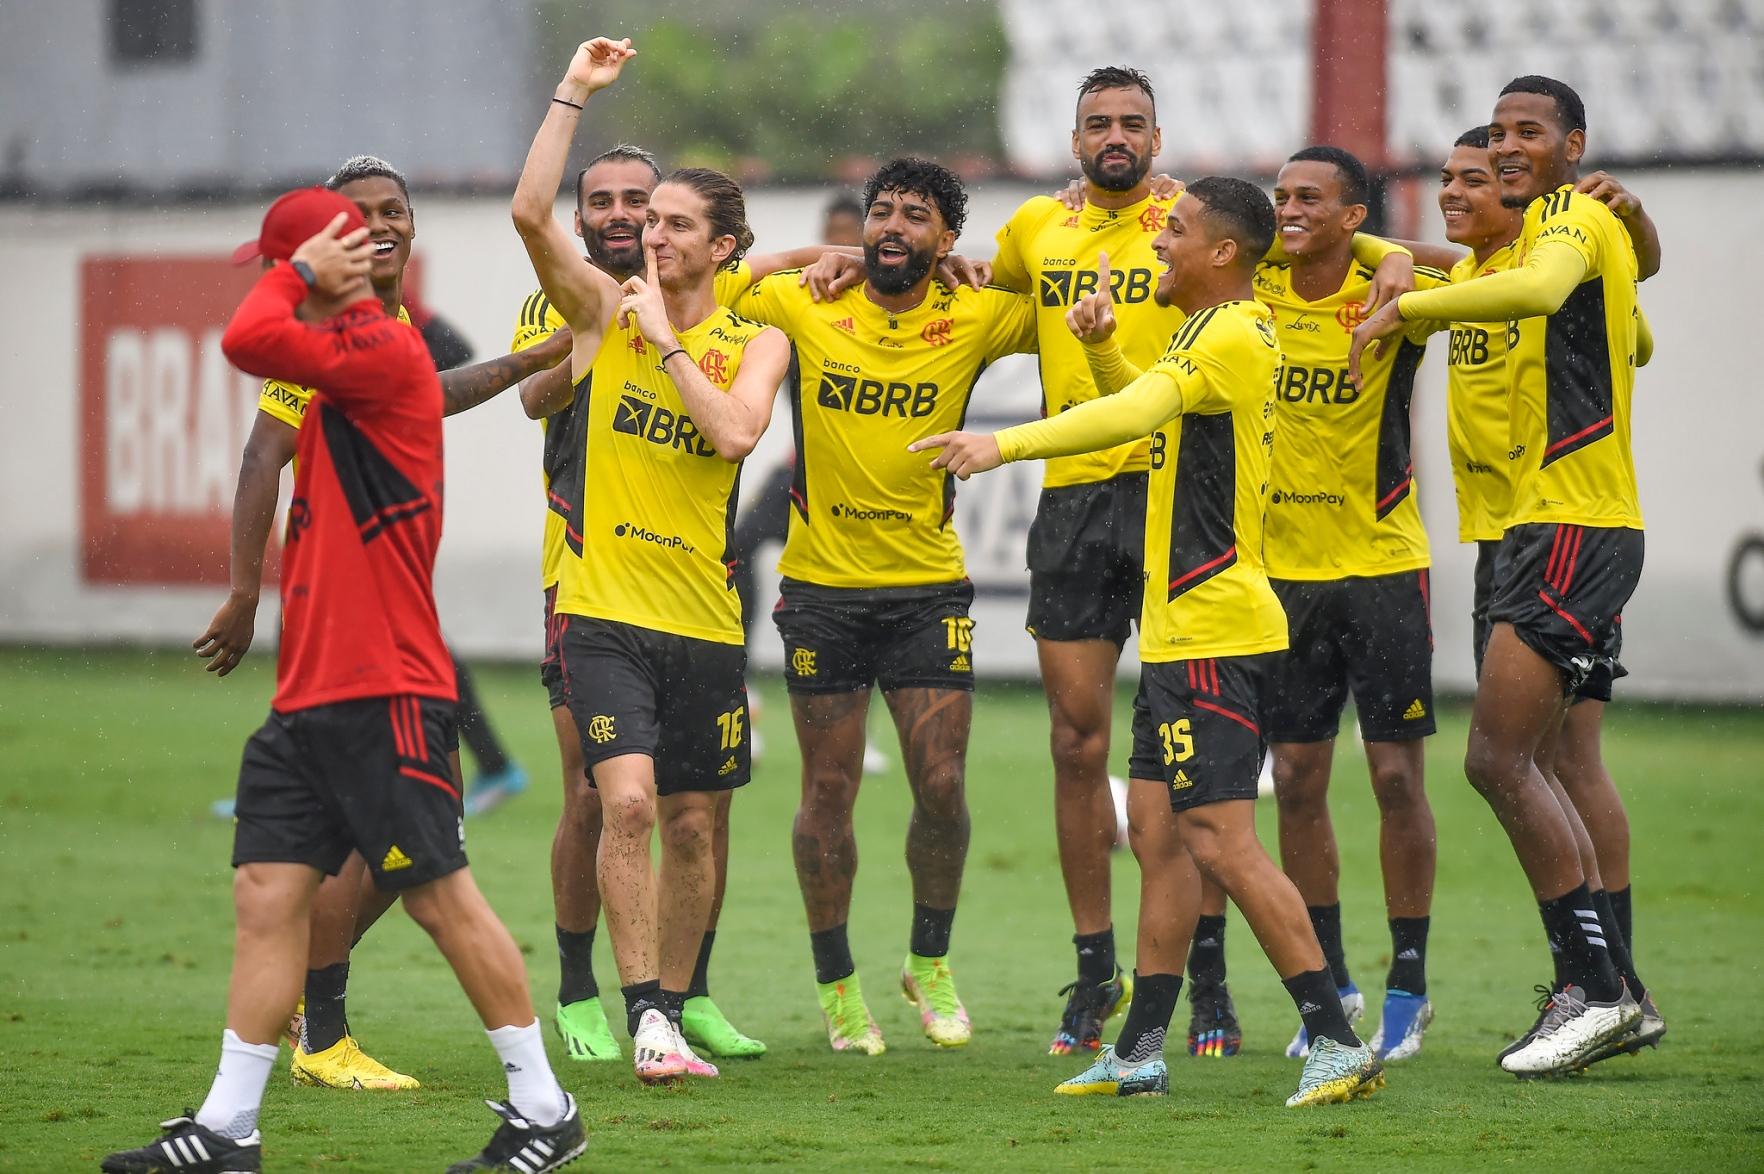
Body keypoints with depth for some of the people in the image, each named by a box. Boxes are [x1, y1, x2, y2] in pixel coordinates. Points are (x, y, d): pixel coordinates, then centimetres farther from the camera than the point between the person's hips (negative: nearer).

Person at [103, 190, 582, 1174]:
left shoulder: (387, 352, -13)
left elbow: (248, 340, -25)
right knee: (267, 890, 4)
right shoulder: (341, 372, 17)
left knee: (442, 897, -4)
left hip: (385, 696, -10)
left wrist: (297, 274, -8)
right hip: (311, 695, 10)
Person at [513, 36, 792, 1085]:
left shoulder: (756, 342, 5)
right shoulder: (606, 311, 3)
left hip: (704, 617, 2)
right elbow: (531, 213, -11)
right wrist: (576, 93, -11)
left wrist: (667, 340, -11)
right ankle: (645, 1014, -14)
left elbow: (734, 430, -14)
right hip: (605, 611, -2)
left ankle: (673, 1011, 22)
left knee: (693, 825, 9)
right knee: (628, 803, -17)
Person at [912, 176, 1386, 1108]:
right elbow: (1142, 405, 32)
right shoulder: (1225, 333, 17)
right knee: (1168, 834, 13)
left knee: (1220, 838, -14)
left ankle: (1338, 1042, -15)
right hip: (1183, 631, 11)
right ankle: (1139, 1050, 18)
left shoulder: (1231, 337, -15)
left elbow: (1135, 412, -30)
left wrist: (1003, 444, -39)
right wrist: (1101, 346, 11)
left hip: (1211, 632, -11)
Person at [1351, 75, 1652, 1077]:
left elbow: (1540, 288, -35)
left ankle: (1600, 987, -11)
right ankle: (1596, 991, 13)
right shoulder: (1584, 225, 20)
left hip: (1573, 531, -10)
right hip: (1548, 525, 10)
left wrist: (1408, 306, -30)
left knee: (1498, 759, -13)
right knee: (1524, 766, 11)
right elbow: (1635, 342, 39)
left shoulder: (1572, 214, -9)